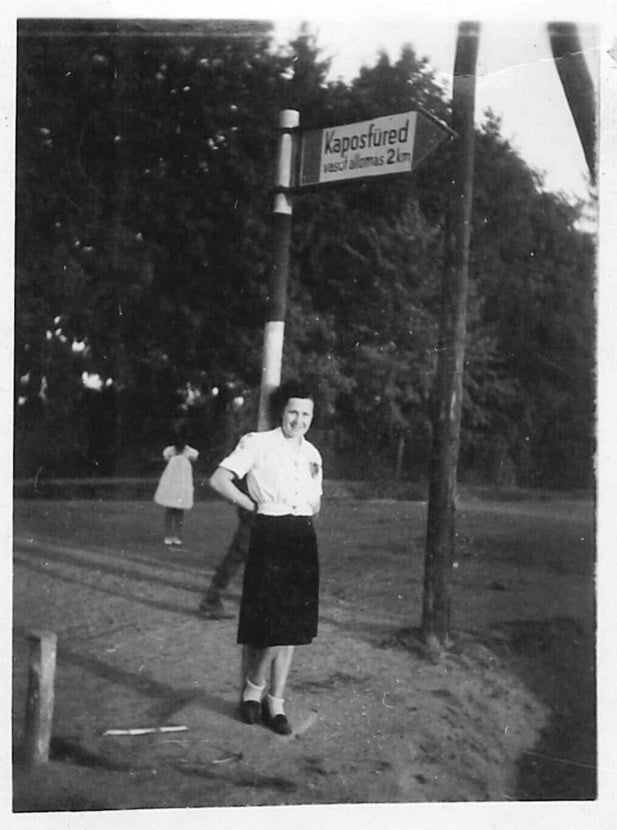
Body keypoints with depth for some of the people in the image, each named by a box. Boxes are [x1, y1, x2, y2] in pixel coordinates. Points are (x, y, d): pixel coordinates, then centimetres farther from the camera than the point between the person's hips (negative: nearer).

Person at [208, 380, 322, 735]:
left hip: (303, 540, 6)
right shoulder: (258, 443, -5)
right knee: (270, 624, -8)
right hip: (269, 538, -6)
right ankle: (254, 689, 17)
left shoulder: (312, 454, 13)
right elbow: (218, 480, -13)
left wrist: (307, 514, 7)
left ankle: (276, 702, 17)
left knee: (292, 625, 7)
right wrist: (254, 506, -8)